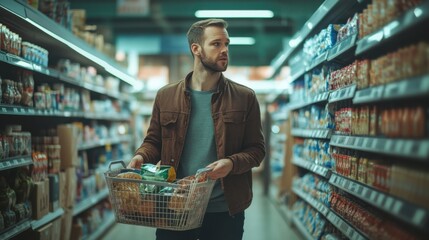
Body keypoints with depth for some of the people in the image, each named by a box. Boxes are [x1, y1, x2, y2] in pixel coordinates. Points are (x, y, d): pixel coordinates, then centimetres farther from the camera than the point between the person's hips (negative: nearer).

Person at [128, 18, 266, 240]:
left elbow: (257, 149, 1)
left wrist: (232, 163, -18)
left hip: (225, 211, -1)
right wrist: (141, 156, -11)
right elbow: (153, 141, 11)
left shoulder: (245, 98, 1)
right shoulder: (165, 96, 5)